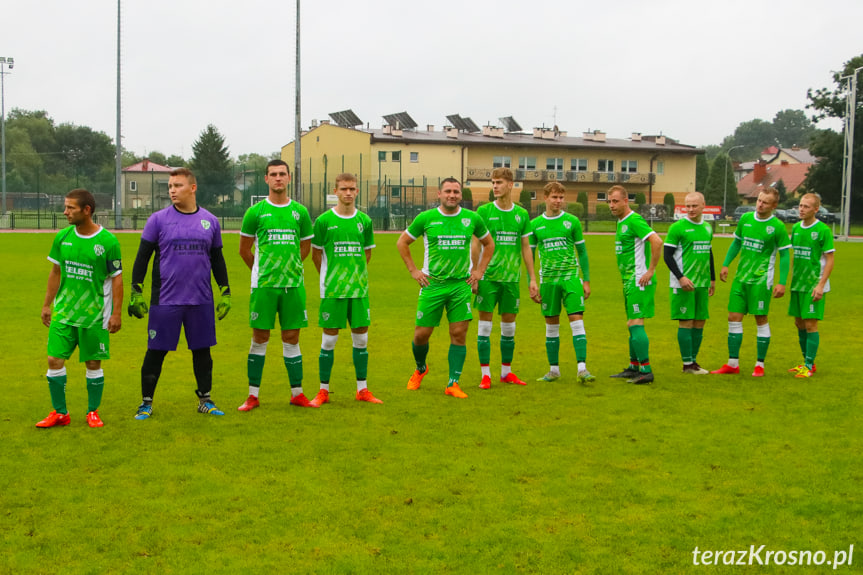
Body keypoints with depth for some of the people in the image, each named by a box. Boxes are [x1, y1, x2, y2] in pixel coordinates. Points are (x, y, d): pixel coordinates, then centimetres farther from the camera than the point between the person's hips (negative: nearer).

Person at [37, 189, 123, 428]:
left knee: (93, 363, 5)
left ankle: (93, 412, 21)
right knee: (55, 360, 0)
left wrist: (117, 313, -9)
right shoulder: (62, 237, 2)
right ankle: (59, 413, 14)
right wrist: (47, 304, 13)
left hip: (95, 314, -4)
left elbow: (117, 278, -6)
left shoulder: (108, 241, -10)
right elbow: (56, 272, 13)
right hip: (63, 312, 4)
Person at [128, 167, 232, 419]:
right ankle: (146, 402, 16)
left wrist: (225, 293, 12)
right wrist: (136, 293, -2)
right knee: (156, 351, 2)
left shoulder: (210, 221, 8)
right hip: (165, 301, -2)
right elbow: (142, 257, 3)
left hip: (201, 301, 2)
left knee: (202, 350, 9)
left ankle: (205, 400, 23)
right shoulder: (158, 219, 0)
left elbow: (217, 259, 15)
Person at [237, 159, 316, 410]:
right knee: (260, 339, 3)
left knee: (291, 338, 7)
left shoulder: (300, 211, 6)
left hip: (293, 284, 2)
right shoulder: (255, 212, 0)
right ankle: (253, 396, 11)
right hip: (263, 285, -2)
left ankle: (297, 394, 16)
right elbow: (244, 250, 10)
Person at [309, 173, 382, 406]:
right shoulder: (324, 220, -3)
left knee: (361, 339, 7)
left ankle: (362, 389, 17)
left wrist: (356, 275, 14)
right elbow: (316, 253, 7)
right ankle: (323, 391, 12)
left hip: (359, 289, 3)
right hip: (332, 290, -3)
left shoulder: (364, 220, 5)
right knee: (329, 340, 2)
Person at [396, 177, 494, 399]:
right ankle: (420, 369, 31)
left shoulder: (472, 218, 3)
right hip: (432, 284, -1)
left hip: (461, 285, 1)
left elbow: (488, 243, 19)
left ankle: (453, 383, 5)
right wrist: (413, 270, 4)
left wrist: (479, 271, 10)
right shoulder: (426, 218, -2)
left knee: (459, 334, -4)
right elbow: (402, 242, 9)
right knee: (422, 333, 1)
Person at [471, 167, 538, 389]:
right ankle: (485, 374, 5)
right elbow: (475, 245, -1)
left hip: (512, 277, 3)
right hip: (488, 277, -3)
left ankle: (506, 371, 20)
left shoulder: (522, 214, 7)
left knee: (509, 324, 9)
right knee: (485, 322, -1)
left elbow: (526, 247, 12)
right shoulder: (484, 211, -1)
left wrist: (532, 278, 9)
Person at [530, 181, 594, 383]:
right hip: (548, 279, 1)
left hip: (571, 277, -1)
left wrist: (586, 280, 5)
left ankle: (582, 368, -11)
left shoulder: (572, 221, 4)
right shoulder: (535, 224, 5)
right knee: (551, 325, 8)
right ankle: (554, 370, 17)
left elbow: (582, 252, 9)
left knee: (577, 320, -10)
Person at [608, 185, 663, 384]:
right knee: (631, 325, 14)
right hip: (628, 280, 10)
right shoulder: (621, 222, 17)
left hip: (638, 281, -10)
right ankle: (634, 367, 22)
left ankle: (646, 370, -9)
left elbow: (657, 241, -25)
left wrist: (650, 270, -21)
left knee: (636, 324, -11)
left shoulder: (634, 220, -14)